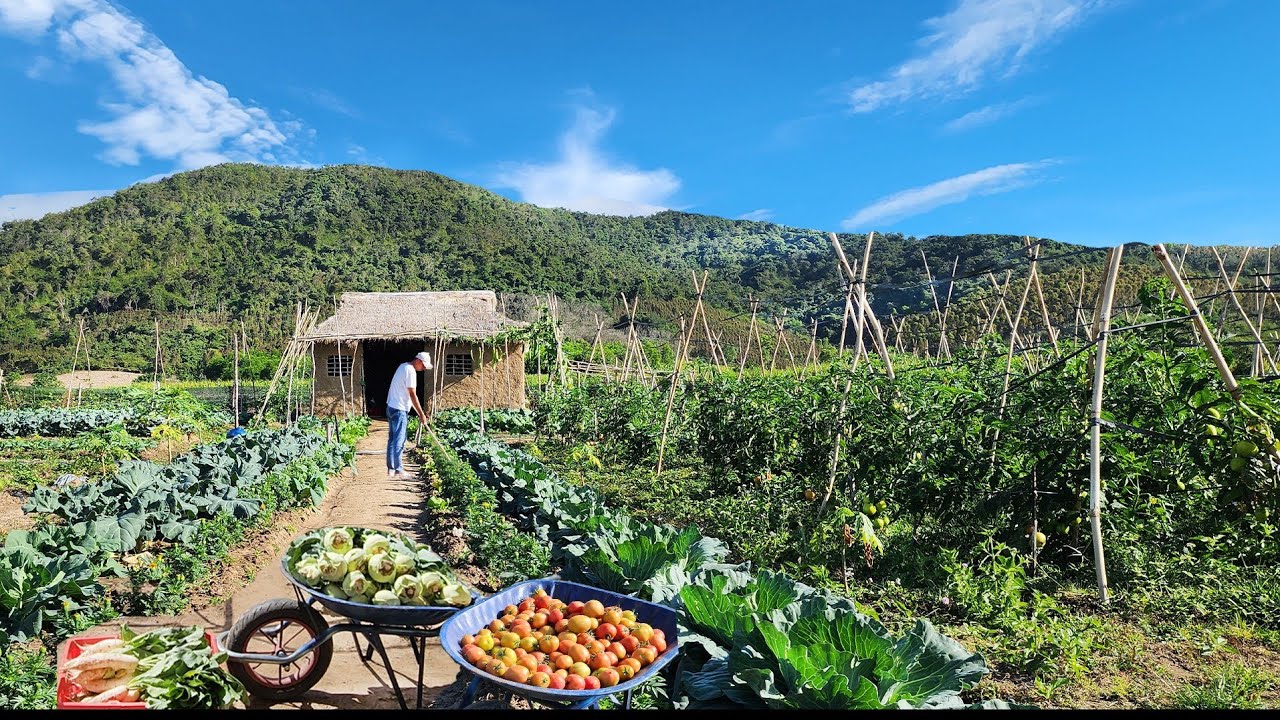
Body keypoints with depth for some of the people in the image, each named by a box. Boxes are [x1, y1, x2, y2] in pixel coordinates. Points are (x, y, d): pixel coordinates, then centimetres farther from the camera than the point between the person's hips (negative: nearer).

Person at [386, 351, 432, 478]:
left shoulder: (403, 366, 14)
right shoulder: (411, 371, -15)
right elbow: (412, 395, -17)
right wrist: (421, 414, -11)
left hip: (391, 407, 10)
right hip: (400, 410, -10)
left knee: (392, 439, 11)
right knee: (399, 441, -5)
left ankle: (390, 469, 15)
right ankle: (399, 470, -2)